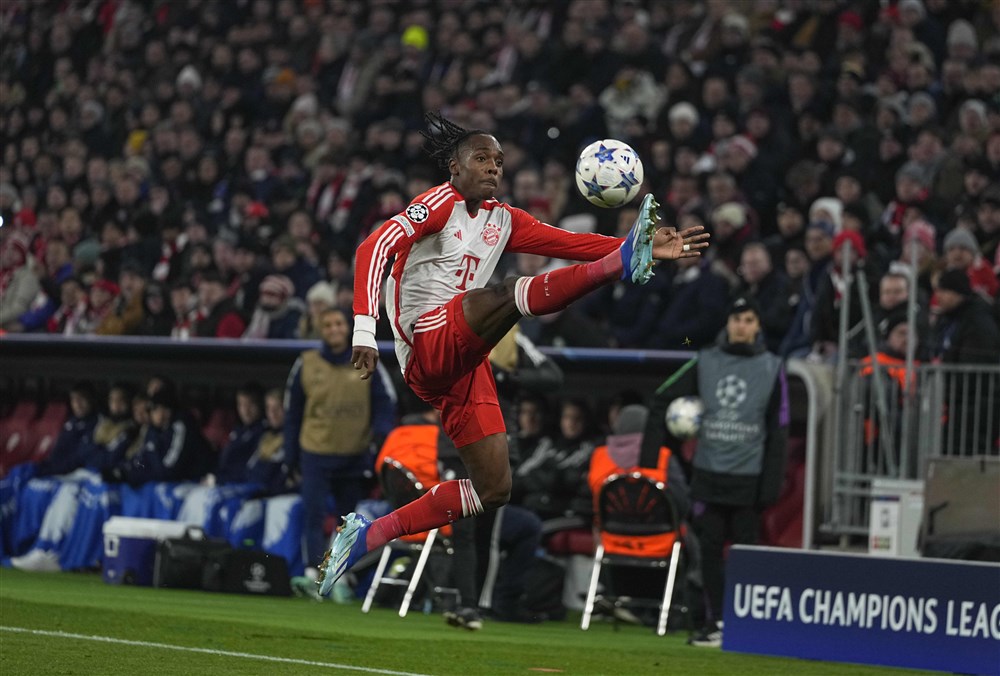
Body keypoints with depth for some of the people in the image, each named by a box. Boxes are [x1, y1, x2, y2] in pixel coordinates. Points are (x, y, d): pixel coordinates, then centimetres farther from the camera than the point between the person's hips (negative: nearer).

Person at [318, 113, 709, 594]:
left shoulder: (503, 220, 19)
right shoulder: (442, 203, -3)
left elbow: (571, 243, 9)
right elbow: (375, 247, -16)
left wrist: (648, 247, -4)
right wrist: (365, 329, -28)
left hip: (464, 364, 8)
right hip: (426, 341, -8)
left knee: (494, 487, 5)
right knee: (504, 295, -31)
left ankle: (367, 536, 9)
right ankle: (623, 265, -53)